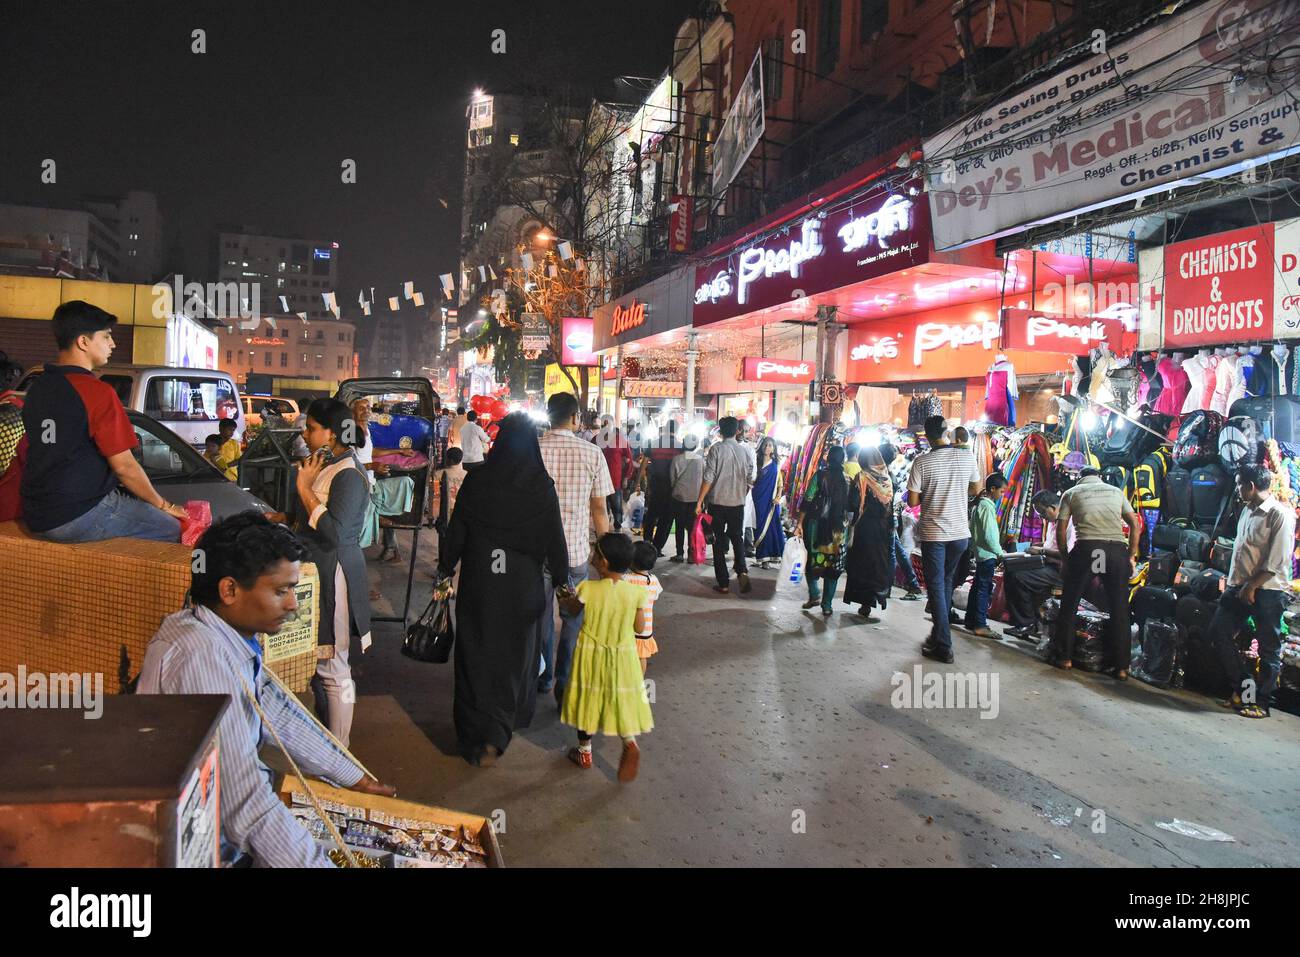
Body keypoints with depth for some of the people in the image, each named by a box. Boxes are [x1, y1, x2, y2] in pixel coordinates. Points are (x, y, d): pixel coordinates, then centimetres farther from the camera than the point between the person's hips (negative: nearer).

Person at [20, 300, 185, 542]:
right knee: (177, 528, -2)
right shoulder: (98, 392, -16)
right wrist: (163, 505, 1)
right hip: (80, 517, -9)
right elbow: (124, 466, -14)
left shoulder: (37, 388, 10)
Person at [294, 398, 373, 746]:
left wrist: (305, 488, -22)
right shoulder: (328, 466, 11)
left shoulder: (348, 476, -19)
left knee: (332, 670, -1)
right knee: (317, 662, 20)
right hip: (318, 573, 10)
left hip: (334, 579, -10)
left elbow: (333, 532, -27)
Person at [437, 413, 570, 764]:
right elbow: (555, 540, -7)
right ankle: (512, 718, 35)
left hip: (479, 581, 0)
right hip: (524, 584, 0)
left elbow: (455, 531, -3)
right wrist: (562, 580, 5)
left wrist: (446, 573, 9)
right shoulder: (541, 485, -11)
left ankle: (482, 736, 8)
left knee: (478, 652, 9)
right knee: (517, 650, 19)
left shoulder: (476, 480, -8)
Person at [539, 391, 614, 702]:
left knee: (540, 615, 18)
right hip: (576, 548, -1)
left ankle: (542, 677, 31)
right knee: (573, 619, 12)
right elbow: (599, 508, -3)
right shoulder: (592, 454, -8)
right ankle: (565, 685, 15)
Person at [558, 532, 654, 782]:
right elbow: (639, 627, -3)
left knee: (589, 699, 16)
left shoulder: (588, 589, -18)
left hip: (591, 653, -1)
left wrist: (568, 599, 22)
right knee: (622, 699, 16)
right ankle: (630, 740, -7)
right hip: (623, 656, 1)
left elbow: (572, 610, 1)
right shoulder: (636, 592, -13)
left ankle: (584, 752, 30)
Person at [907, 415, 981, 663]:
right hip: (960, 532, 4)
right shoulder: (967, 457, -3)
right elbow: (976, 488, 14)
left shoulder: (922, 461, -12)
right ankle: (940, 631, 29)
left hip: (933, 533, -3)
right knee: (947, 582, 20)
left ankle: (943, 646, 0)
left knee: (936, 588, 2)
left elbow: (912, 501, -10)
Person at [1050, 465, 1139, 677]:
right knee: (1119, 610, 8)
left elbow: (1060, 530, 8)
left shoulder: (1071, 493, 16)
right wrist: (1131, 556, 17)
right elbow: (1135, 526, 13)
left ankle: (1064, 657, 13)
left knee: (1069, 604, 10)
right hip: (1117, 549, 2)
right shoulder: (1116, 492, 21)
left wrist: (1065, 556, 18)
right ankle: (1121, 666, 10)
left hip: (1086, 548, -2)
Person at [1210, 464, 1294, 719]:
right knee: (1219, 633, 6)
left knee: (1269, 649, 3)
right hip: (1239, 587, 8)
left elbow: (1277, 561, -17)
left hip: (1267, 590, -8)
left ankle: (1261, 702, 12)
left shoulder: (1281, 514, -12)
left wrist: (1252, 585, -16)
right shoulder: (1247, 511, 14)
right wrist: (1235, 583, 12)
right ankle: (1242, 688, 18)